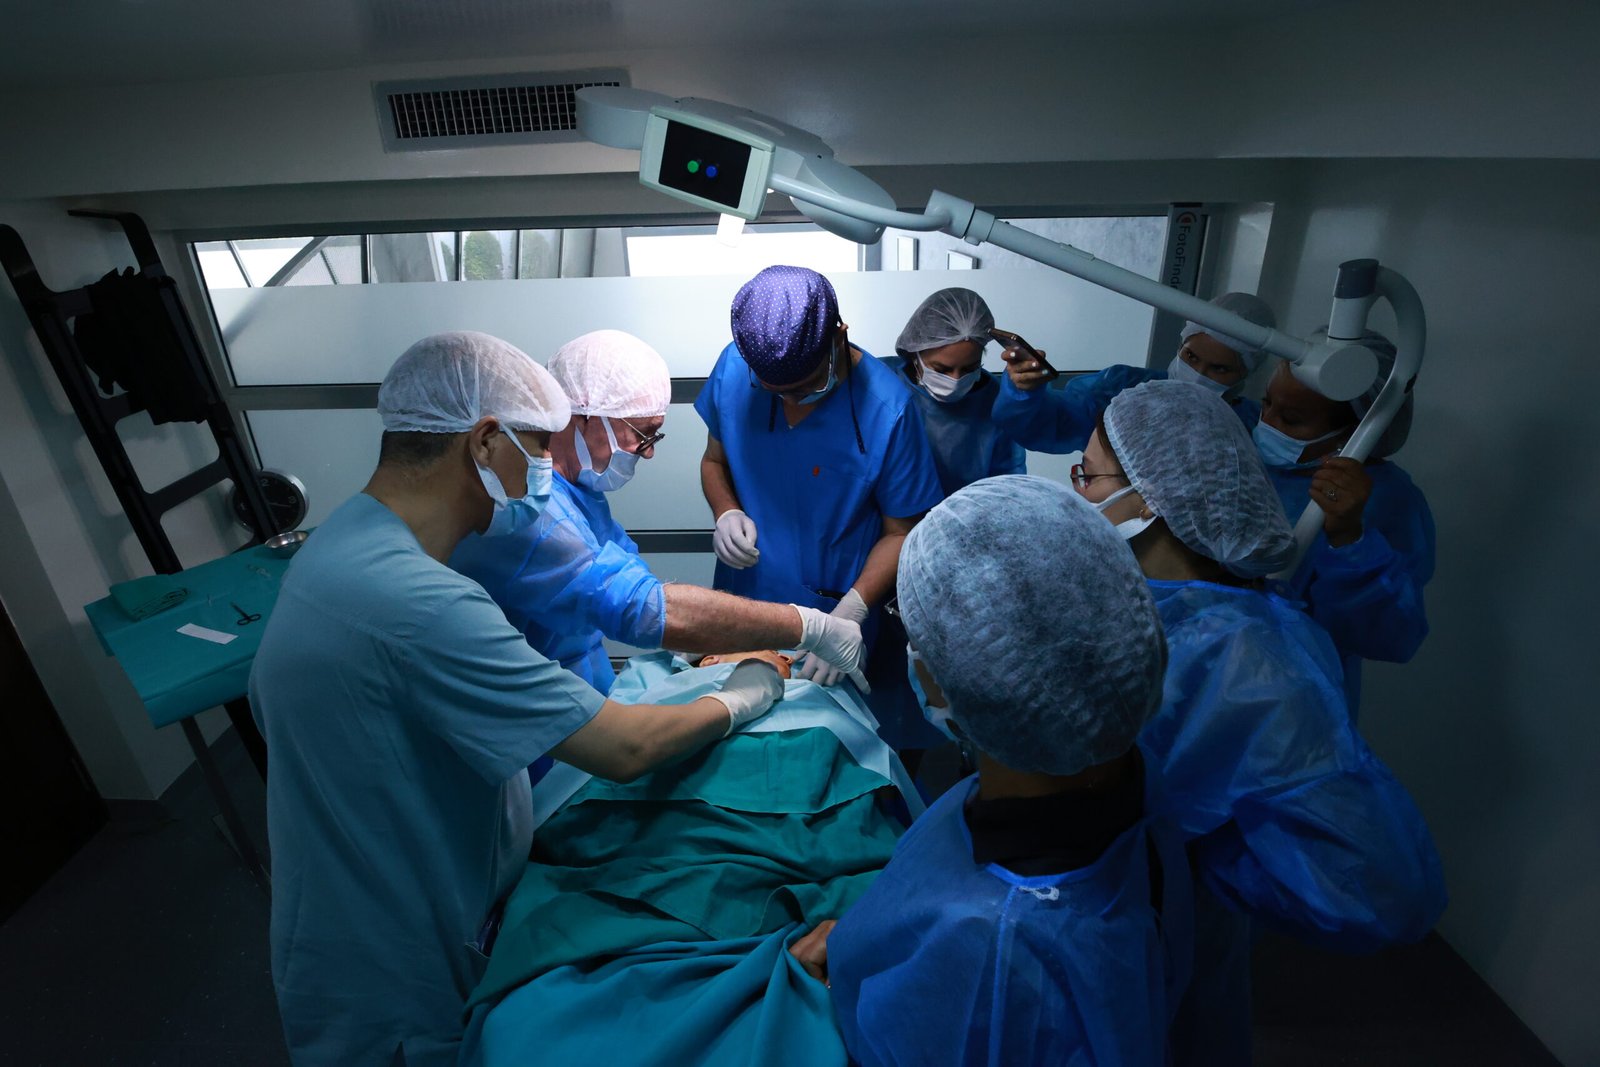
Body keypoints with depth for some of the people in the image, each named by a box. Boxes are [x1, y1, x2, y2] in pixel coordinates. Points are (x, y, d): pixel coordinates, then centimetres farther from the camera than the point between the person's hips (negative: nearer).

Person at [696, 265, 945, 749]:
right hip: (743, 606, 4)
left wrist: (847, 616, -26)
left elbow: (901, 532, -14)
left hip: (837, 622, -3)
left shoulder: (888, 408, -22)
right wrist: (726, 513, -17)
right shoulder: (732, 369, -12)